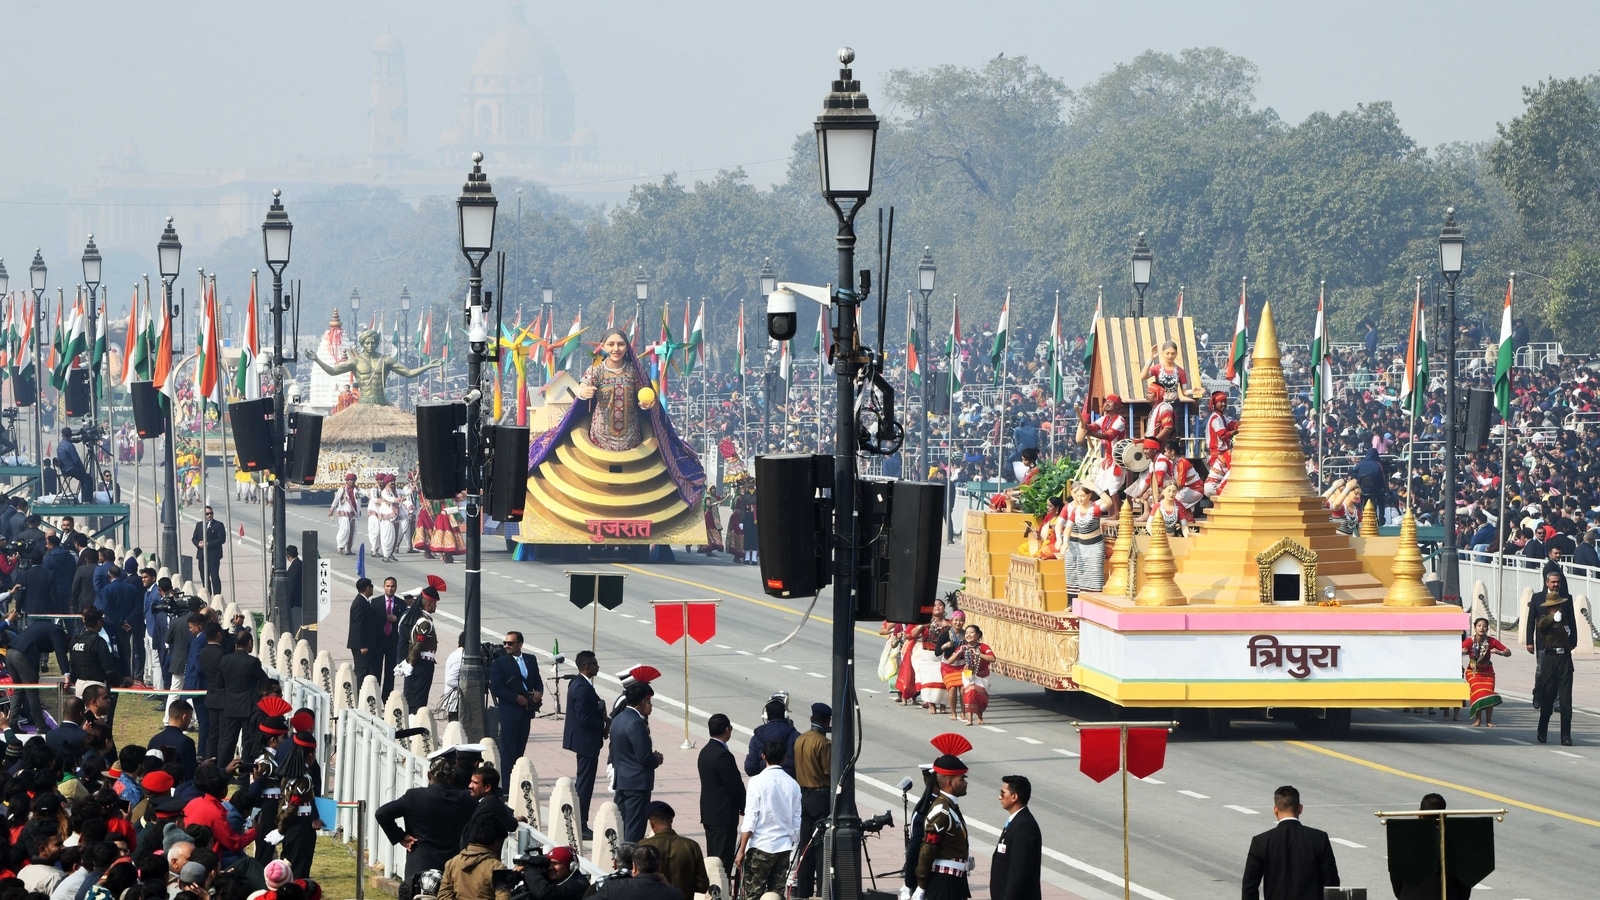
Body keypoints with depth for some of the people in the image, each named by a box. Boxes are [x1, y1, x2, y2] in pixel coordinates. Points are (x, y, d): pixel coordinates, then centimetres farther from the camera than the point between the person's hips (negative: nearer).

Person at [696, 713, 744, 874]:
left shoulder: (705, 751, 9)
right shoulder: (723, 755, -20)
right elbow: (735, 785, -17)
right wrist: (744, 806, 0)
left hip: (709, 812, 10)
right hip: (724, 814, -10)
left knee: (713, 856, 14)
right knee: (723, 860, -6)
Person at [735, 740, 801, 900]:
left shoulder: (758, 782, -9)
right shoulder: (793, 785, 5)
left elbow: (750, 820, -11)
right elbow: (796, 822, 7)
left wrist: (741, 851, -7)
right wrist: (794, 848, 18)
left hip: (761, 846, -5)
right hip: (784, 846, 5)